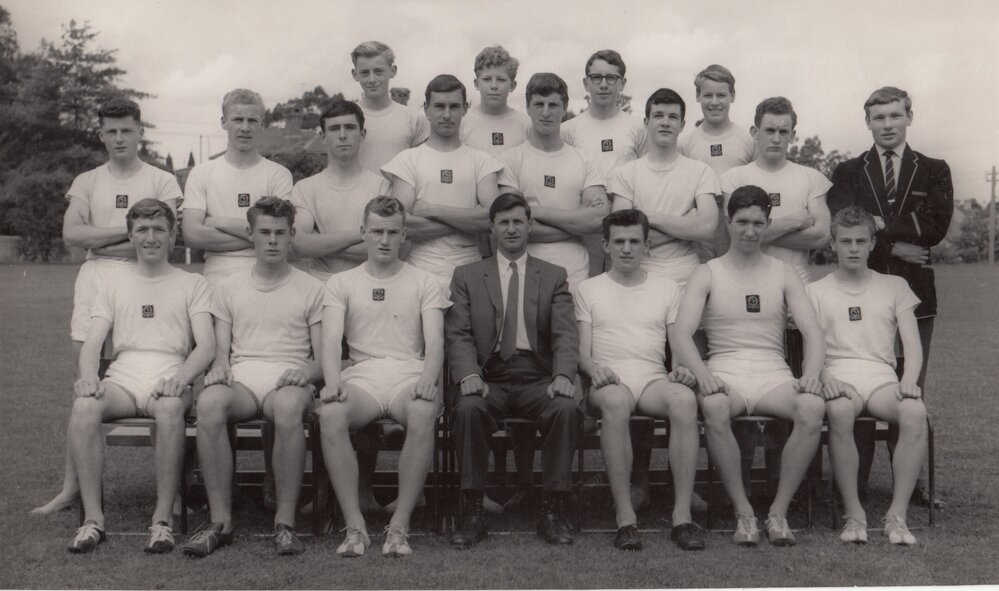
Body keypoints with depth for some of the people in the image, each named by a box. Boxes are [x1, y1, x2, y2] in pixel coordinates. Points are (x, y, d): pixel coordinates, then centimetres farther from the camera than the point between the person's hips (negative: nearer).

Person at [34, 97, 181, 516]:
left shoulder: (161, 181, 11)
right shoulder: (87, 182, 17)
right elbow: (71, 234, 1)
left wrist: (103, 242, -5)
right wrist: (131, 231, -4)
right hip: (95, 279, 2)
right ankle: (71, 485, 2)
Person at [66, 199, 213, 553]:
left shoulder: (192, 284, 15)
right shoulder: (112, 285, 22)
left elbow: (206, 346, 3)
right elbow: (92, 342, 11)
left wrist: (181, 378, -18)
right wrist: (88, 376, -12)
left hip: (169, 381, -2)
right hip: (122, 381, 2)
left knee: (169, 406, -38)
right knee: (84, 406, -32)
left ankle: (163, 519, -31)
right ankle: (93, 518, -26)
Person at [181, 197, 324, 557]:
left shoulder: (312, 289, 15)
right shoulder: (229, 289, 22)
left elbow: (325, 358, 9)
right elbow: (221, 349, 16)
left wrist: (306, 372, -13)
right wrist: (219, 365, -8)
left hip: (288, 381, -2)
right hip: (241, 378, 2)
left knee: (289, 406, -40)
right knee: (209, 402, -35)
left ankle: (285, 523, -33)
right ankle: (220, 521, -29)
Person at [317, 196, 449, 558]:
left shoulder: (425, 283, 16)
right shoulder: (340, 283, 18)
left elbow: (434, 342, 4)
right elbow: (331, 340, 3)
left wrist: (428, 378, -19)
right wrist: (333, 381, -18)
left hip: (410, 374, 0)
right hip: (361, 376, 1)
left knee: (423, 414, -37)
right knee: (330, 413, -34)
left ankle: (400, 525, -29)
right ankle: (354, 525, -27)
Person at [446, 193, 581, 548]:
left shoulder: (554, 277, 16)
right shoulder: (467, 276, 16)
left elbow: (565, 335, 4)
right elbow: (458, 335, 4)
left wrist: (563, 376, -16)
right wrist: (468, 375, -16)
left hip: (537, 378, 0)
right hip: (489, 377, 0)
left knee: (567, 408, -31)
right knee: (468, 408, -33)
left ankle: (553, 511, -20)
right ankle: (472, 511, -21)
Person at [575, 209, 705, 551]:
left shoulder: (667, 288, 22)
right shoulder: (588, 289, 18)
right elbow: (582, 350, 10)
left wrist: (683, 369, -7)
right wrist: (594, 368, -13)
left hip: (655, 378, 2)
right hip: (608, 381, -1)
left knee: (685, 399, -35)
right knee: (615, 401, -40)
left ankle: (682, 516, -34)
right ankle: (625, 517, -36)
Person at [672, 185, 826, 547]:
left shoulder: (784, 274, 15)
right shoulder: (707, 275, 9)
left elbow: (812, 331, 5)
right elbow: (681, 335, -4)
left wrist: (811, 373, -16)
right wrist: (702, 374, -24)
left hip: (774, 374, 2)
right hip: (724, 373, -2)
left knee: (813, 407, -31)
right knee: (713, 407, -37)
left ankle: (779, 511, -21)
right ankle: (743, 512, -24)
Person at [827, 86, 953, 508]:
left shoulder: (933, 172, 10)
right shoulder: (848, 173, 10)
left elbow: (936, 227, -5)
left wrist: (881, 225, -11)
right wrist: (893, 247, -13)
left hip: (914, 291, 1)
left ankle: (911, 483, 13)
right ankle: (854, 485, 4)